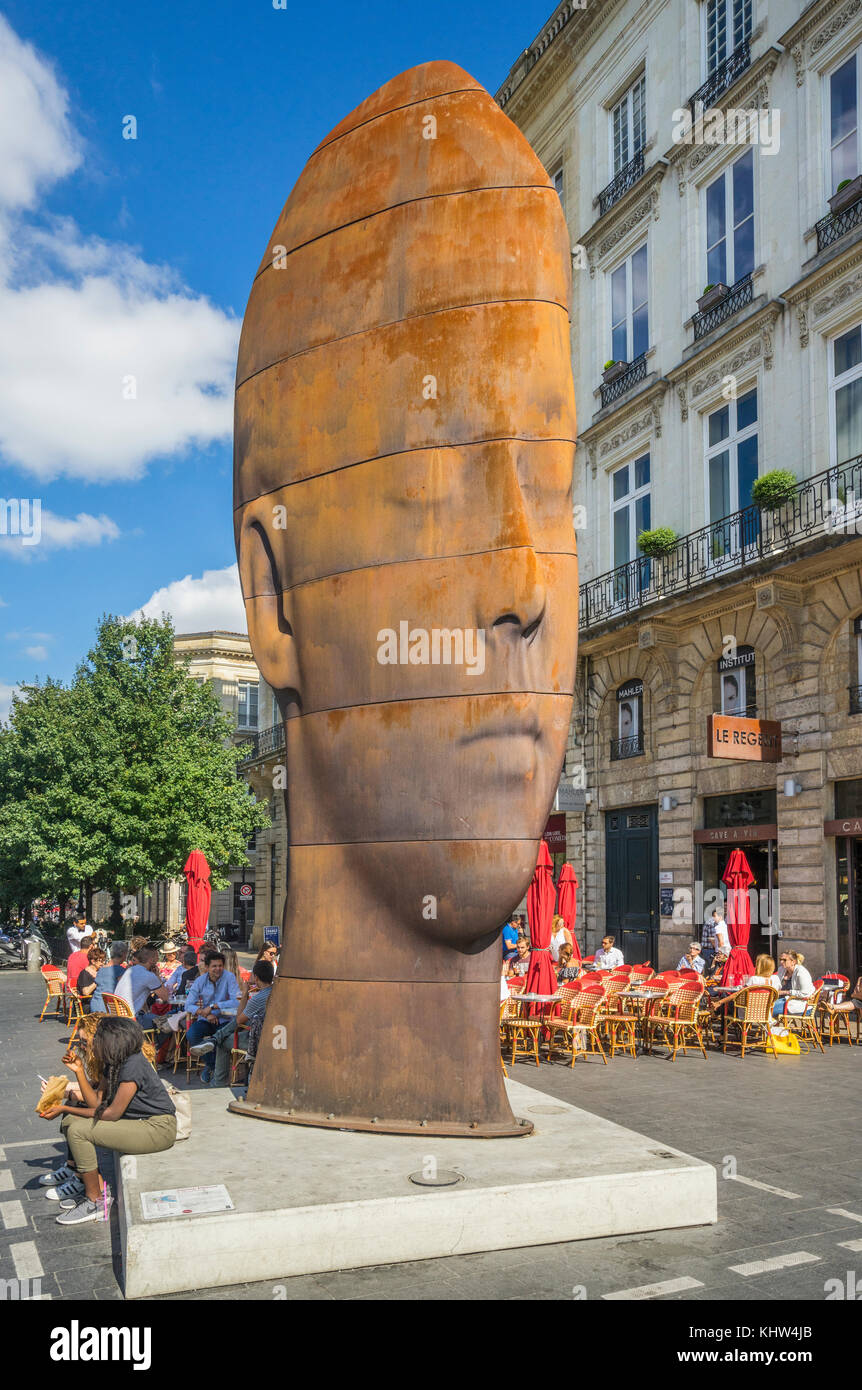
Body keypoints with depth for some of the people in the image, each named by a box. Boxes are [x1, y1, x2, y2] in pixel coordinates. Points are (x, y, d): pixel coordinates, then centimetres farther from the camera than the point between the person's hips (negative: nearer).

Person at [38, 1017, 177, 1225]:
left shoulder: (133, 1066, -23)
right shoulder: (111, 1064, 6)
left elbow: (112, 1113, -21)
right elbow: (96, 1103, 2)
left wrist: (64, 1109, -16)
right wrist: (79, 1070, -4)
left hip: (158, 1130, -10)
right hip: (136, 1121, 10)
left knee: (78, 1130, -19)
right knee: (70, 1122, 7)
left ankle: (94, 1202, -8)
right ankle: (96, 1187, 13)